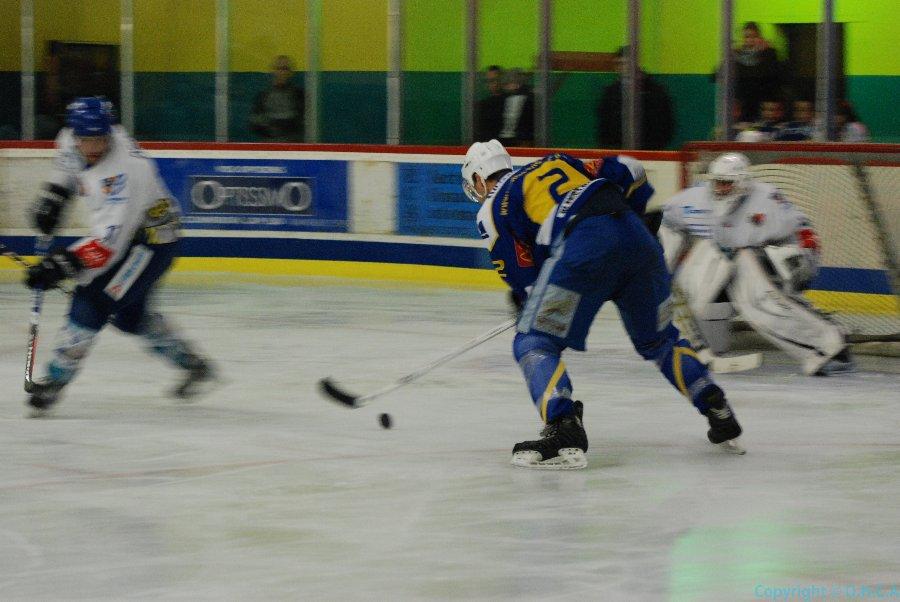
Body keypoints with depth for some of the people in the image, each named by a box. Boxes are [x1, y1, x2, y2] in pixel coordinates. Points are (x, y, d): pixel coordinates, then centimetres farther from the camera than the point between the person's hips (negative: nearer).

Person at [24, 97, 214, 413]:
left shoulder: (123, 172, -35)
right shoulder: (73, 138, -11)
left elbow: (111, 239, -39)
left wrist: (64, 263, -43)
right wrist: (53, 194, 13)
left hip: (153, 238, -9)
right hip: (126, 233, 9)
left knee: (93, 300, -16)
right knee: (129, 313, 16)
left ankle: (56, 378, -9)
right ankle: (194, 365, 27)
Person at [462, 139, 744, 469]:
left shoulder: (493, 209, 16)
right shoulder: (556, 162, 32)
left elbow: (524, 278, 12)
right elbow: (628, 172, 27)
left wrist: (524, 299, 32)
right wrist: (640, 213, 41)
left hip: (582, 245, -6)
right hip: (638, 240, 6)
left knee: (534, 344, 4)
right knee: (658, 340, 27)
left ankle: (564, 432, -15)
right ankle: (720, 414, 22)